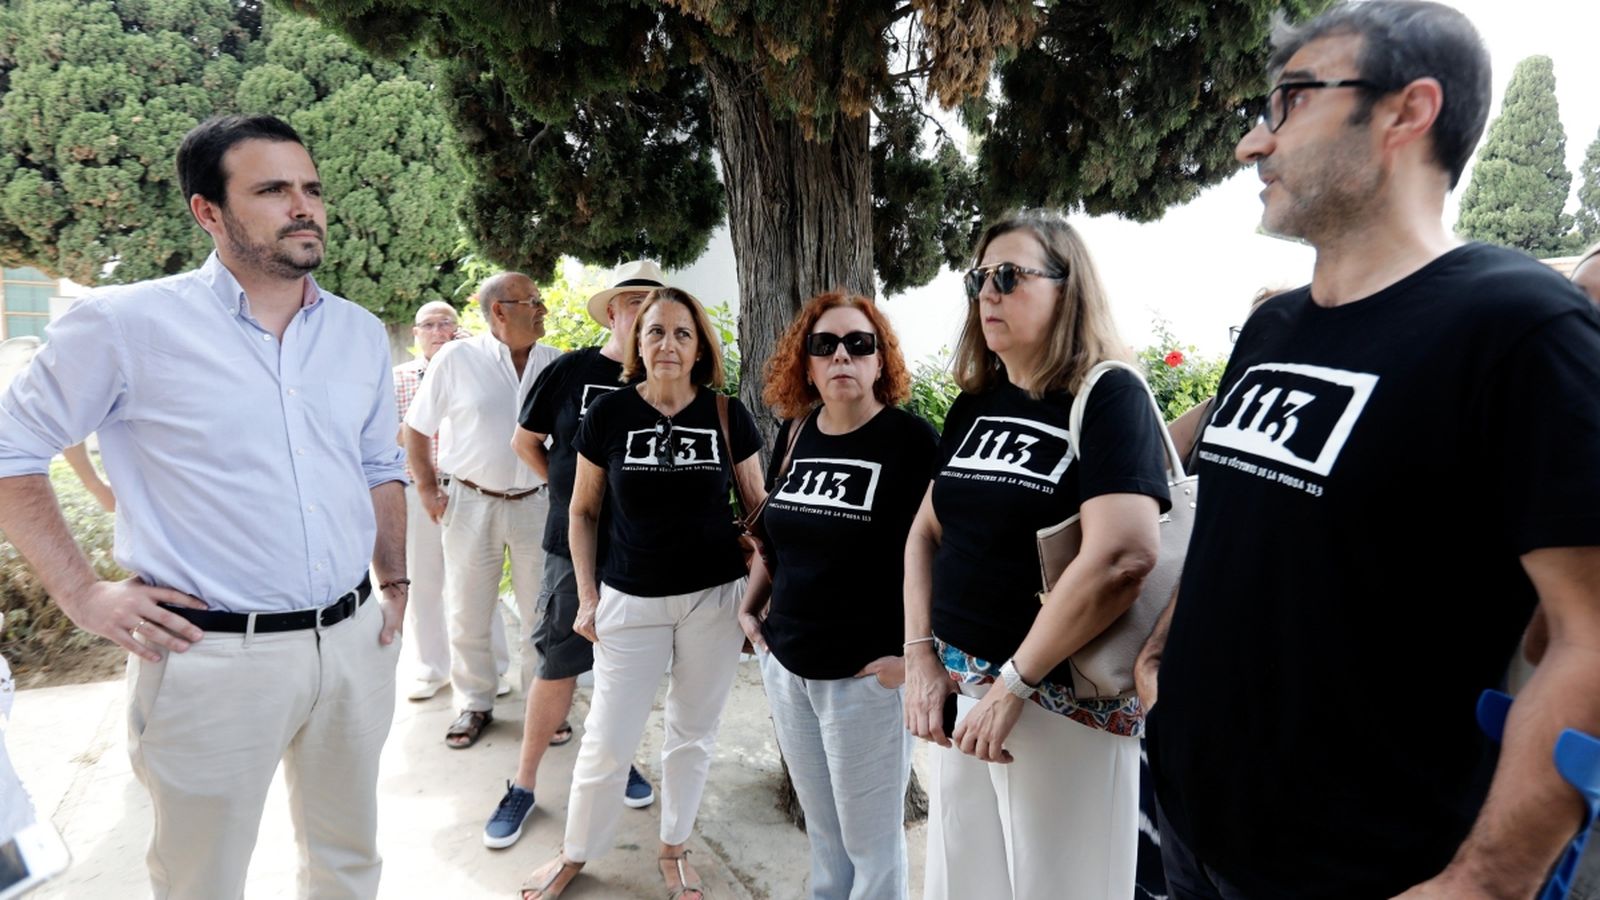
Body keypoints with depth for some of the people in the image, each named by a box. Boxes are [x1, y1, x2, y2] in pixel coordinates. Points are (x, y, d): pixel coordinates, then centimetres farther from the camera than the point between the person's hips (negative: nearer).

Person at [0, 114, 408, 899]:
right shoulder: (127, 323, -8)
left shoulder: (361, 333, 6)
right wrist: (82, 594, -6)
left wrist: (395, 582, 11)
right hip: (214, 655, -4)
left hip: (353, 643, 5)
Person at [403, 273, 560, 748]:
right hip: (471, 504, -1)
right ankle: (474, 704, 27)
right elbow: (417, 429, 2)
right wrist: (428, 490, -1)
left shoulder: (555, 363, 1)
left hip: (538, 505, 2)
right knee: (468, 614, 10)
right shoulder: (457, 358, -6)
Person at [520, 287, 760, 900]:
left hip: (714, 598, 1)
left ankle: (674, 848, 35)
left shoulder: (729, 417, -3)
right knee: (607, 739, 5)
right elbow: (583, 511, 5)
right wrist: (588, 596, 1)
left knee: (693, 732, 13)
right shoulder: (608, 414, -3)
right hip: (631, 600, 0)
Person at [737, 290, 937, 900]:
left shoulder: (911, 440, -13)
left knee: (870, 839, 11)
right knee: (821, 827, 22)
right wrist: (749, 607, 11)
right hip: (785, 666, 6)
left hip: (866, 676, -5)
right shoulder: (794, 435, 5)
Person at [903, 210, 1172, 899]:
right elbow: (927, 530, 13)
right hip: (960, 682, 7)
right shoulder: (974, 406, 8)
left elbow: (1122, 557, -25)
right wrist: (921, 655, 1)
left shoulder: (1110, 396, -12)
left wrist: (1012, 685, -21)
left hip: (1062, 698, -6)